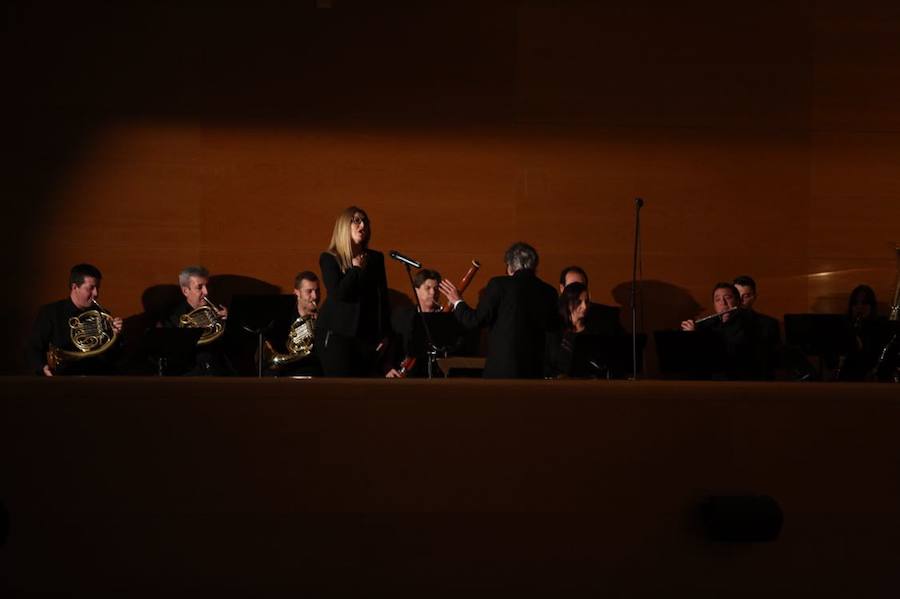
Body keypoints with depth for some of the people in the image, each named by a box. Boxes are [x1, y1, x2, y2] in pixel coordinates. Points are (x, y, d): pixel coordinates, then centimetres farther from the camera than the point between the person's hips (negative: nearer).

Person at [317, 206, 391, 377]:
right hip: (337, 334, -4)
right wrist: (356, 269, -6)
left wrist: (385, 333, 7)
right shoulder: (329, 259, -1)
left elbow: (382, 297, 12)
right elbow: (338, 294, -15)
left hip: (367, 335, 4)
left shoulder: (375, 258, 12)